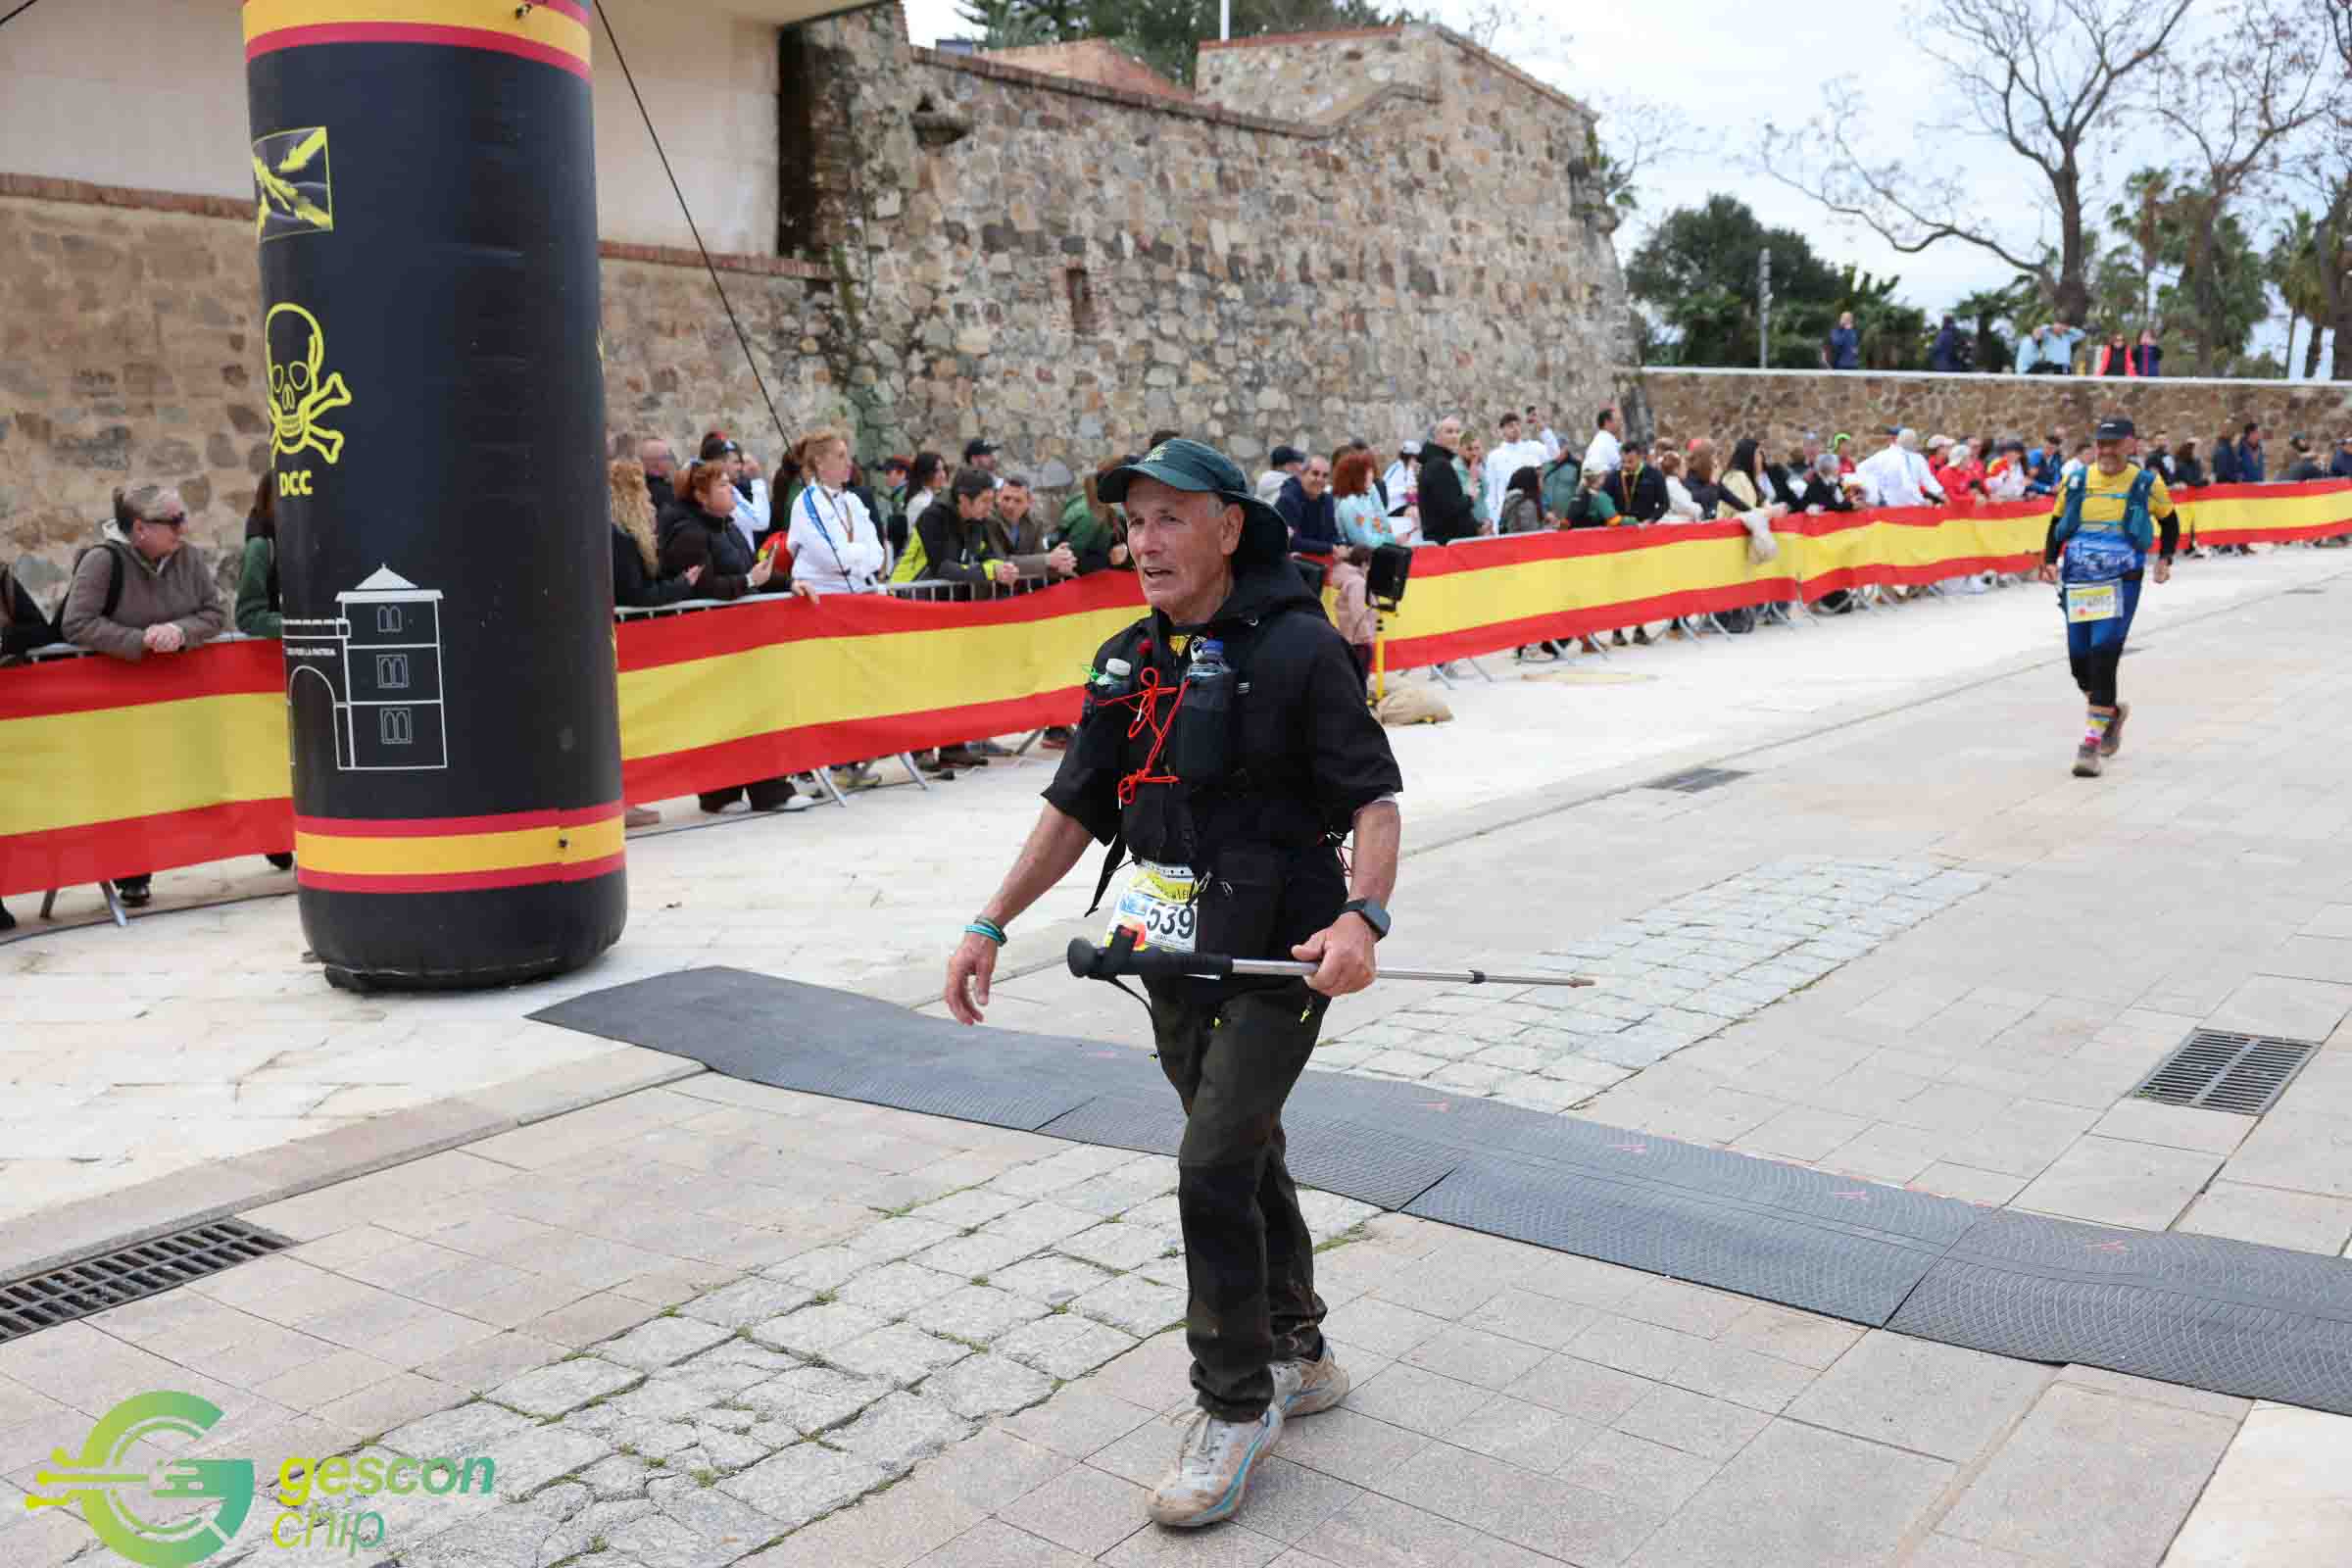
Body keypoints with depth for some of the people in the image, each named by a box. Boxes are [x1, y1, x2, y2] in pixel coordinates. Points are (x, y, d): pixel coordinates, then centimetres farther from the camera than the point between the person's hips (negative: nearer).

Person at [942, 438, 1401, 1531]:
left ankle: (1236, 1407, 9)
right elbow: (1076, 808, 12)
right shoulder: (1129, 662, 7)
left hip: (1279, 950, -7)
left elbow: (1373, 797, -14)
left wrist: (1363, 916, -31)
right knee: (1243, 1156, 17)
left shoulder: (1297, 648, -12)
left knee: (1214, 1169, -10)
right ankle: (1299, 1358, 36)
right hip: (1176, 950, 7)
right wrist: (991, 926, 7)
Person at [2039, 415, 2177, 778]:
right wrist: (2050, 561, 3)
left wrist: (2164, 559, 3)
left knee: (2103, 658, -15)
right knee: (2079, 663, 6)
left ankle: (2092, 743, -11)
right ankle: (2112, 710, 38)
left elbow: (2170, 522, 16)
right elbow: (2057, 524, 18)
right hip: (2076, 583, 4)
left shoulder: (2146, 483, 1)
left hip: (2120, 584, -4)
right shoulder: (2076, 482, 7)